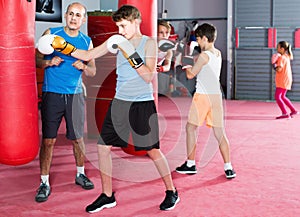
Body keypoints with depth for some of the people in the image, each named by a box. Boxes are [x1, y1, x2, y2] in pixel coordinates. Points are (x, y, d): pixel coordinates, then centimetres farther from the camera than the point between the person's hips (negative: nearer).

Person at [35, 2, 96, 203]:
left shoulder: (87, 41, 7)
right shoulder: (51, 34, 1)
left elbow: (93, 71, 8)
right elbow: (36, 59, 2)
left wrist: (83, 67, -13)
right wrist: (49, 62, -18)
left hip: (74, 95, 2)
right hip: (52, 94, -2)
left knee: (78, 138, 11)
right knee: (48, 140, -2)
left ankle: (80, 174, 31)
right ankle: (44, 183, 9)